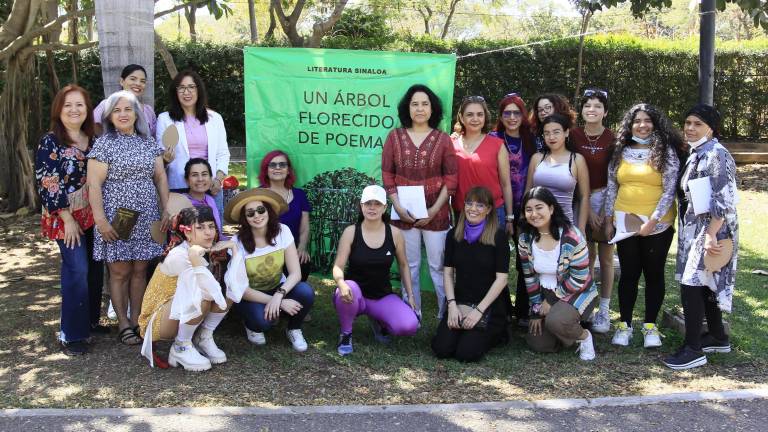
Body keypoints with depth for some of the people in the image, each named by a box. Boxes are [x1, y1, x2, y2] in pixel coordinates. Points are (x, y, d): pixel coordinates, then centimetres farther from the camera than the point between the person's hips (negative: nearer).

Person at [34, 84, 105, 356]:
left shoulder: (93, 141, 8)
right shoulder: (50, 143, -8)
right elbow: (47, 185, -13)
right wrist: (68, 219, -16)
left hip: (92, 215, 6)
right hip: (66, 217, -6)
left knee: (94, 269, 9)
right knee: (77, 270, -11)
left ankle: (90, 321, 24)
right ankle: (71, 334, -2)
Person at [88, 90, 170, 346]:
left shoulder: (149, 142, 10)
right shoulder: (104, 144, -4)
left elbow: (160, 177, 12)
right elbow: (94, 184, -8)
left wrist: (167, 209, 4)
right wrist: (101, 220, -14)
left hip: (145, 219, 4)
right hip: (117, 218, -4)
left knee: (140, 270, 7)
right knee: (120, 271, 1)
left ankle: (136, 320, 18)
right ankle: (123, 324, 12)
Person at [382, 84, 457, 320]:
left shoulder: (443, 139, 1)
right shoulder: (394, 137, 4)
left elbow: (450, 179, 0)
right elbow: (387, 175, 3)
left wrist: (434, 209, -9)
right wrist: (398, 207, -7)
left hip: (435, 213, -1)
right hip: (404, 213, 1)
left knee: (439, 266, 3)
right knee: (409, 266, 9)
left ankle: (446, 314, 13)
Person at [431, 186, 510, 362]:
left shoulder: (498, 236, -7)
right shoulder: (454, 234, 6)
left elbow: (502, 278, -9)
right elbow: (448, 272, 6)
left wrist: (479, 310, -14)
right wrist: (452, 305, -8)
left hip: (489, 305, -3)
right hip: (459, 303, 4)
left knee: (467, 353, -18)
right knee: (441, 349, -15)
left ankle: (495, 333, 11)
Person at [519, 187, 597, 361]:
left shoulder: (571, 236, -23)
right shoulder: (525, 239, -7)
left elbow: (579, 279, -19)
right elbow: (530, 278, 1)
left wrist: (552, 300, -14)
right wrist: (536, 310, 0)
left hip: (577, 293, -5)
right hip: (546, 294, 5)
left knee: (555, 321, -34)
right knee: (538, 344, -5)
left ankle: (584, 336, -2)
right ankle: (568, 327, 24)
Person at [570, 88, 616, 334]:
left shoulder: (612, 139, -4)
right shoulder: (574, 136, 0)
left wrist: (605, 210, -8)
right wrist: (588, 209, -6)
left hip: (606, 199, -1)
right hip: (580, 200, 1)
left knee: (605, 257, 2)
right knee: (587, 255, 3)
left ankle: (604, 310, 9)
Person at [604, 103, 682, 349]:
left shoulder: (666, 152, -3)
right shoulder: (621, 152, 7)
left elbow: (669, 190, -8)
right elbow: (611, 187, 11)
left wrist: (652, 221, -14)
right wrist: (608, 220, 6)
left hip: (657, 225, -2)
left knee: (654, 274, 7)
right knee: (629, 274, 7)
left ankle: (651, 325, 16)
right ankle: (625, 324, 15)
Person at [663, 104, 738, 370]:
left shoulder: (717, 155, -15)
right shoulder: (697, 154, 14)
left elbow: (724, 200, -20)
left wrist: (711, 235, -24)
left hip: (710, 230, -9)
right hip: (695, 228, 9)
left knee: (691, 285, -10)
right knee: (704, 284, 16)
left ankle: (693, 349, -4)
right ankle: (717, 338, 29)